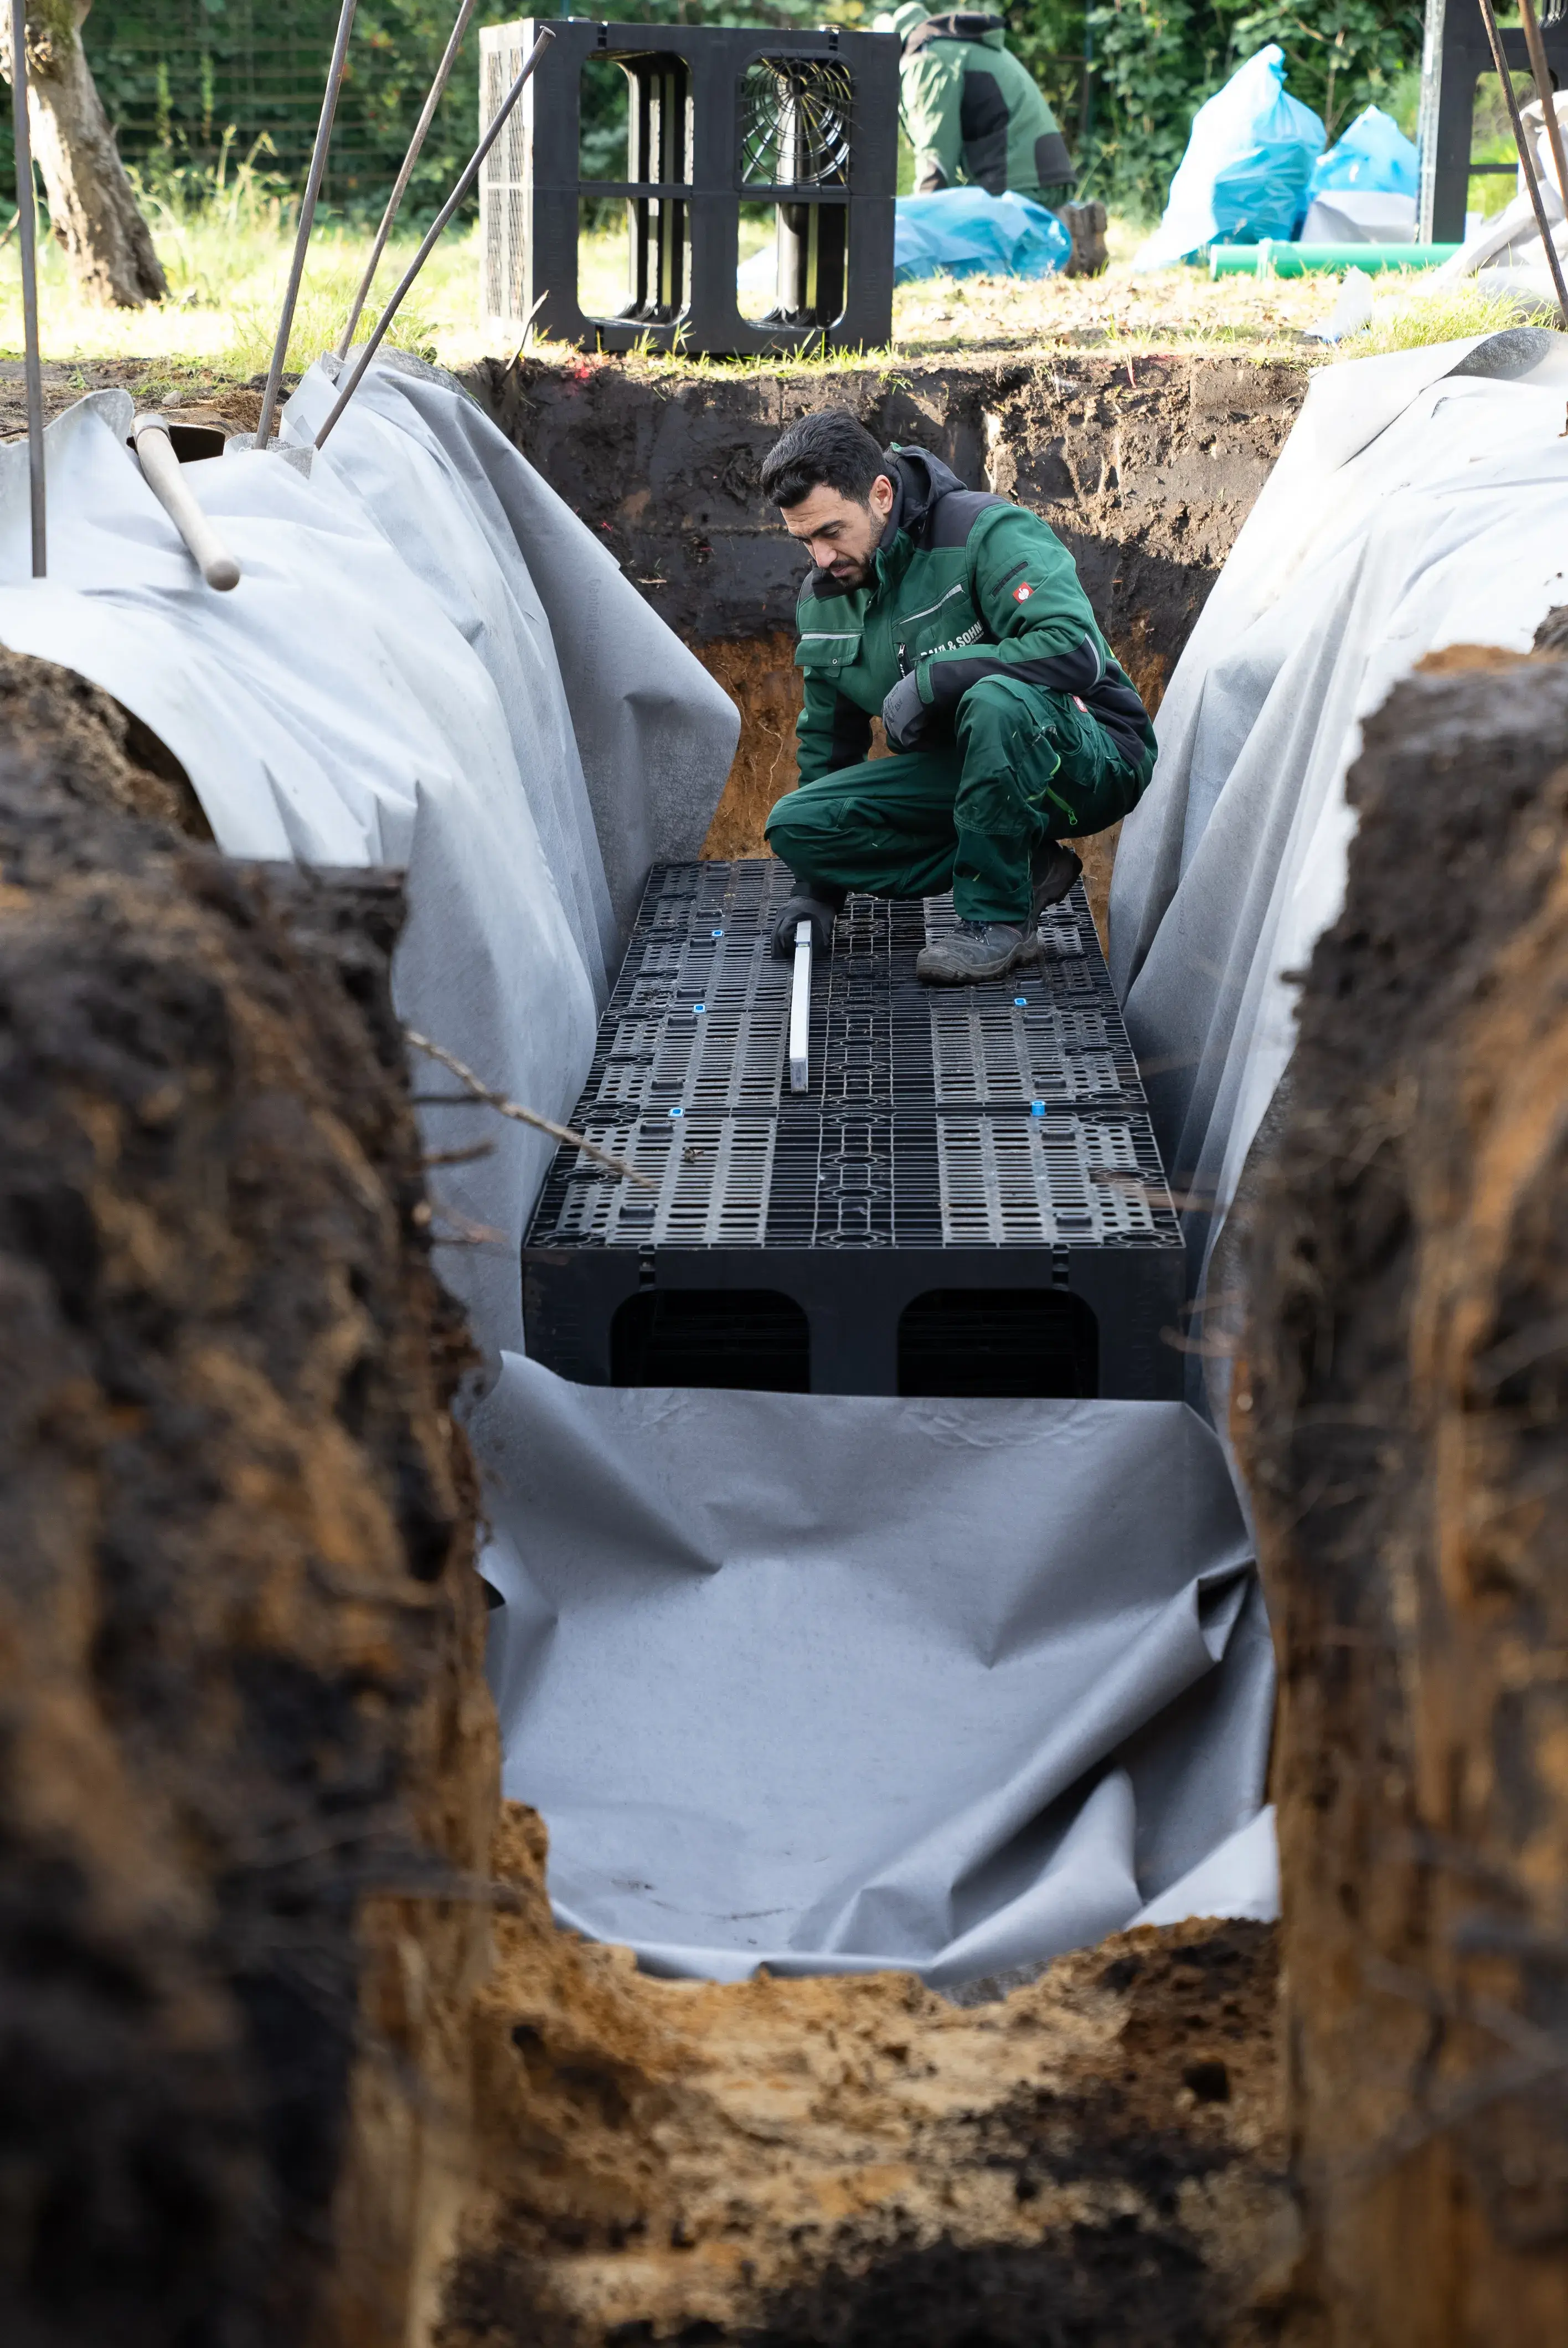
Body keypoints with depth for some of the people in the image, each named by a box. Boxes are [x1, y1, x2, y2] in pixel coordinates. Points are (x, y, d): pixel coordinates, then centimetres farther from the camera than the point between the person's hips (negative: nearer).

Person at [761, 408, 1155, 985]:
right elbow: (828, 737, 16)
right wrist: (817, 886, 13)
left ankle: (998, 917, -21)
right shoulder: (823, 597, 4)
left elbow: (1077, 650, -32)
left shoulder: (986, 532, -19)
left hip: (1092, 761, -7)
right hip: (964, 767, 7)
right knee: (794, 824, -11)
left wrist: (930, 678, -27)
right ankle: (1022, 869, -8)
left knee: (996, 699, -41)